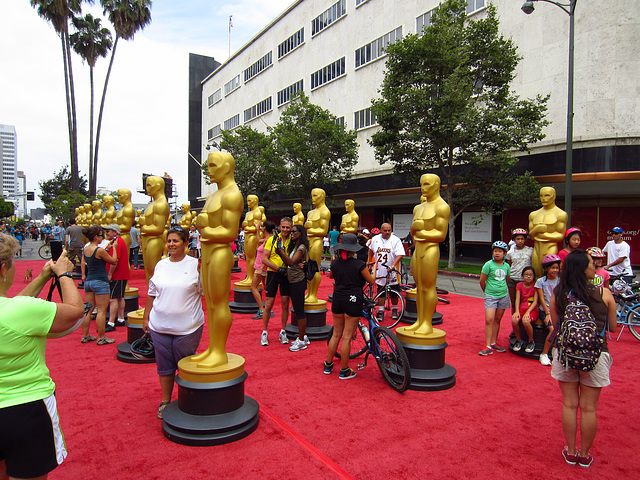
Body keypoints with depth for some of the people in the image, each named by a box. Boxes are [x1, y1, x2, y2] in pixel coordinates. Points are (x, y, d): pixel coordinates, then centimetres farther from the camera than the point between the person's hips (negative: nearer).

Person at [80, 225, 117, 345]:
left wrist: (107, 247, 22)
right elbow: (113, 261, -7)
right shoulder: (99, 250, -17)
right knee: (101, 311, 0)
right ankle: (101, 338, 5)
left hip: (88, 280, 8)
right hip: (100, 281, -8)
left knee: (88, 310, 14)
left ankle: (85, 336, 22)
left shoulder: (86, 248, 6)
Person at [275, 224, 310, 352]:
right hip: (292, 281, 10)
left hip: (298, 282, -10)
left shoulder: (302, 247, -13)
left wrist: (281, 249, -27)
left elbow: (291, 262, -23)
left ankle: (302, 341, 5)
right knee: (298, 311, 15)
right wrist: (280, 252, -2)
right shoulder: (293, 246, 15)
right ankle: (303, 337, 26)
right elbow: (288, 263, 10)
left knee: (299, 311, -3)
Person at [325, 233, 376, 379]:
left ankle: (328, 365, 27)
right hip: (353, 301, -5)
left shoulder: (335, 263, 1)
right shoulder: (359, 264, -13)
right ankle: (344, 371, 13)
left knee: (336, 334, 18)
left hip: (337, 300, 5)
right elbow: (372, 281, -1)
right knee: (347, 337, 2)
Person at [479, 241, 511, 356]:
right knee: (489, 320, -9)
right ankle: (488, 347, -4)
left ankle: (494, 343, 22)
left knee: (497, 320, 11)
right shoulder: (489, 264, -8)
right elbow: (482, 280, -2)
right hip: (490, 296, -4)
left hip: (503, 296, 4)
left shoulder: (506, 266, 5)